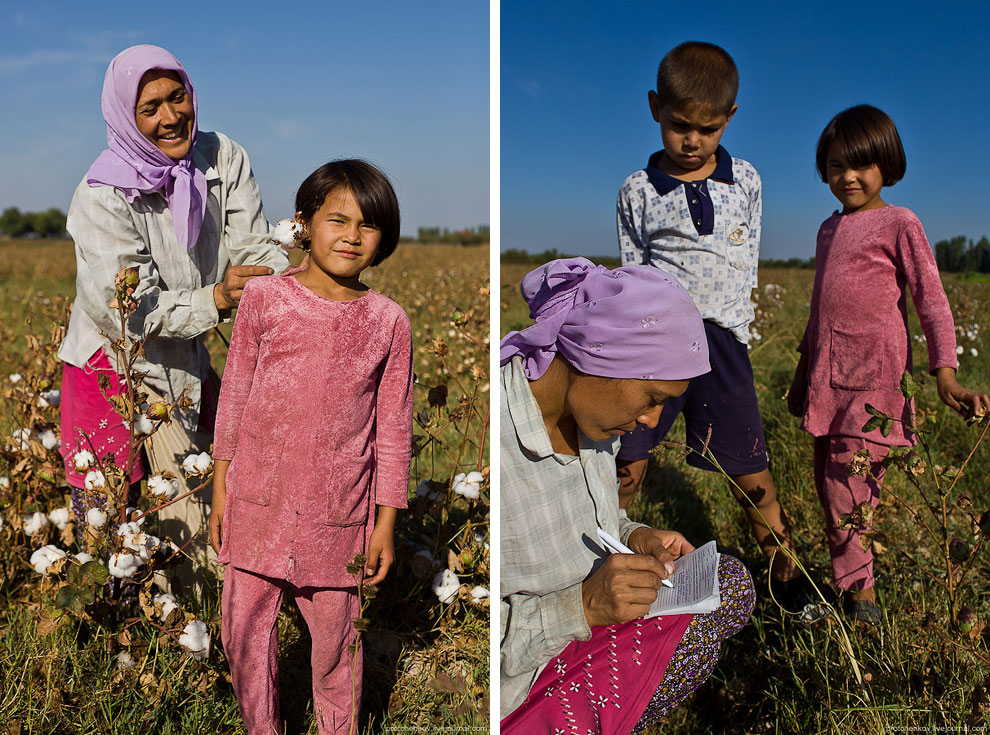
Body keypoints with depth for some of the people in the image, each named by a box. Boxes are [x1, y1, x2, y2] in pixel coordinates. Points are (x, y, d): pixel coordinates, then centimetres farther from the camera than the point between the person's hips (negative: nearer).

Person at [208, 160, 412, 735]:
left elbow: (394, 427, -1)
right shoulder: (264, 298, -5)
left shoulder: (388, 322, -6)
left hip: (338, 514, -1)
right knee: (244, 630, 13)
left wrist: (386, 521, 1)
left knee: (337, 636, 12)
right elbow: (235, 392, 4)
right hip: (258, 500, 1)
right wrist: (221, 484, 7)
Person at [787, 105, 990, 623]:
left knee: (847, 487, -9)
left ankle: (858, 592, 6)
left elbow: (932, 302, -6)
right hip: (827, 378, 6)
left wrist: (945, 375, -15)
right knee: (829, 485, 7)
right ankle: (849, 584, 19)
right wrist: (802, 370, 24)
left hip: (875, 379, -6)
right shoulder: (828, 229, 15)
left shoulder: (899, 223, -3)